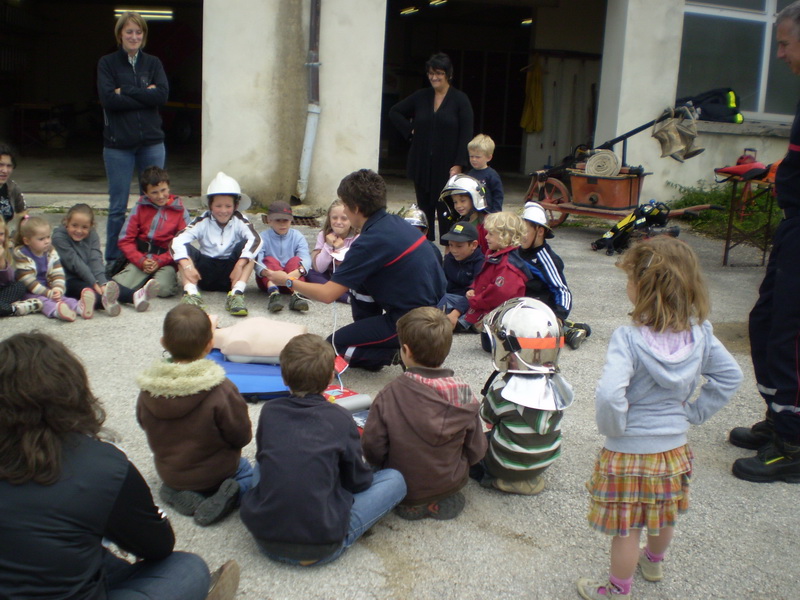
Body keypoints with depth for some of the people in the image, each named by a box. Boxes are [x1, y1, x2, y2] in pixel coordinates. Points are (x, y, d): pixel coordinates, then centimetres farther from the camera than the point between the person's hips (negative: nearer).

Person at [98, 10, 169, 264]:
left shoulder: (153, 63, 10)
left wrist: (125, 92, -12)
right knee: (117, 207, 4)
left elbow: (163, 94, -8)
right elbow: (108, 99, -12)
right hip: (118, 143, -2)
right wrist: (145, 95, -12)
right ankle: (113, 261, 15)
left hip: (151, 142, 2)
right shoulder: (107, 63, 4)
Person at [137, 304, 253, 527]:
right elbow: (242, 436, -17)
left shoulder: (148, 389, -17)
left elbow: (144, 424, 0)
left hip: (167, 472, 4)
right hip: (214, 473, -4)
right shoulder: (221, 390, -29)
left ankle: (179, 494, 4)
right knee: (247, 471, 26)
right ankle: (217, 500, -5)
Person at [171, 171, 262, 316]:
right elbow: (177, 241, -17)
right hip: (205, 275, 1)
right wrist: (186, 265, -35)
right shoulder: (203, 222, -4)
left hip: (231, 274, -1)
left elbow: (255, 240, -23)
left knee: (246, 245, -22)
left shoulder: (239, 221, -3)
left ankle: (236, 294, -34)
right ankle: (191, 293, -37)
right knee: (185, 249, -19)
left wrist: (240, 264, -36)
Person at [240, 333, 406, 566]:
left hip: (265, 541, 2)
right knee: (394, 479, 10)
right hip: (322, 549, -2)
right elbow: (359, 481, 1)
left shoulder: (269, 411, -1)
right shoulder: (339, 418, -9)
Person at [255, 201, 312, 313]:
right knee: (269, 260, -25)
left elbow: (306, 257, -15)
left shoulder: (297, 236, 4)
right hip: (267, 281, -1)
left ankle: (296, 295, -47)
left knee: (295, 260, -23)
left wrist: (299, 271, -40)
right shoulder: (263, 237, -1)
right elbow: (257, 261, -19)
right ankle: (273, 293, -51)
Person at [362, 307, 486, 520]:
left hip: (405, 489, -2)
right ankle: (443, 500, 12)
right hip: (452, 484, 2)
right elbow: (476, 451, -5)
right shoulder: (464, 394, -14)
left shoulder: (389, 396, -23)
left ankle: (413, 503, 9)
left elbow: (372, 448, -17)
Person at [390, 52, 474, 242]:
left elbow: (466, 135, -7)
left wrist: (459, 164, -14)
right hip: (422, 165, 4)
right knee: (425, 209, 8)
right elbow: (394, 112, 20)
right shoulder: (420, 97, 8)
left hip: (447, 166, -4)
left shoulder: (460, 99, -2)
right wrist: (410, 131, 6)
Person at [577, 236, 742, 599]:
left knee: (627, 528, 12)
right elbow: (730, 376, 1)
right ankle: (653, 563, 54)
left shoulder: (629, 339, -28)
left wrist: (612, 428, -19)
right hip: (674, 448, 6)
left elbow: (609, 395, -38)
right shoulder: (699, 334, -11)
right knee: (663, 516, 29)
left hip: (628, 452, -6)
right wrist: (694, 412, 5)